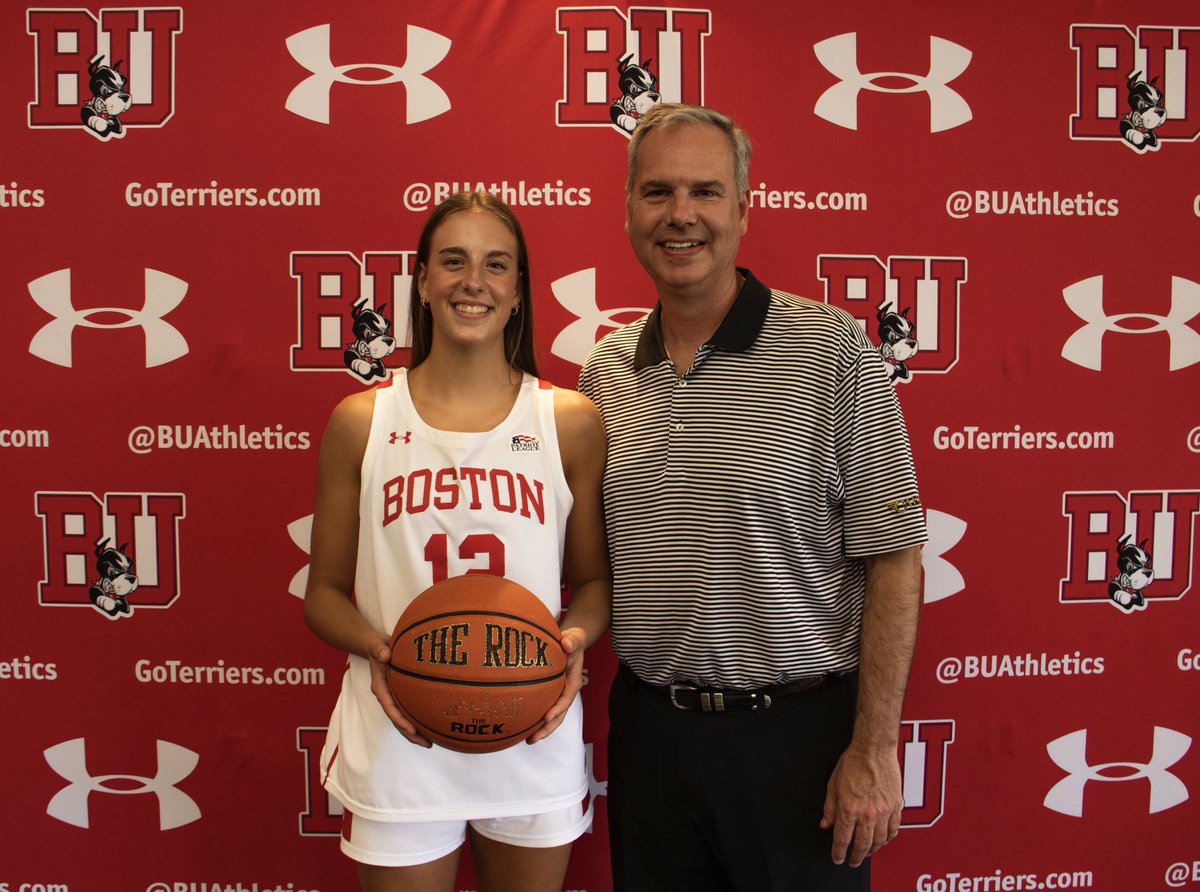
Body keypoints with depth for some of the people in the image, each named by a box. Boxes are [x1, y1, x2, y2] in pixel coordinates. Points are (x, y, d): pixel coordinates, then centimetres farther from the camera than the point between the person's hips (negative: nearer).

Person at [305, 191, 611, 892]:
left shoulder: (570, 421, -1)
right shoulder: (361, 422, -1)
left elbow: (594, 578, 6)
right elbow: (324, 592, 4)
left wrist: (577, 638, -14)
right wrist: (376, 647, -15)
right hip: (399, 739, 0)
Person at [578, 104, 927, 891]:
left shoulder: (833, 349, -10)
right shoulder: (604, 373, 4)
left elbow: (893, 558, -10)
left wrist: (874, 748, -11)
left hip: (797, 731, -4)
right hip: (648, 728, 4)